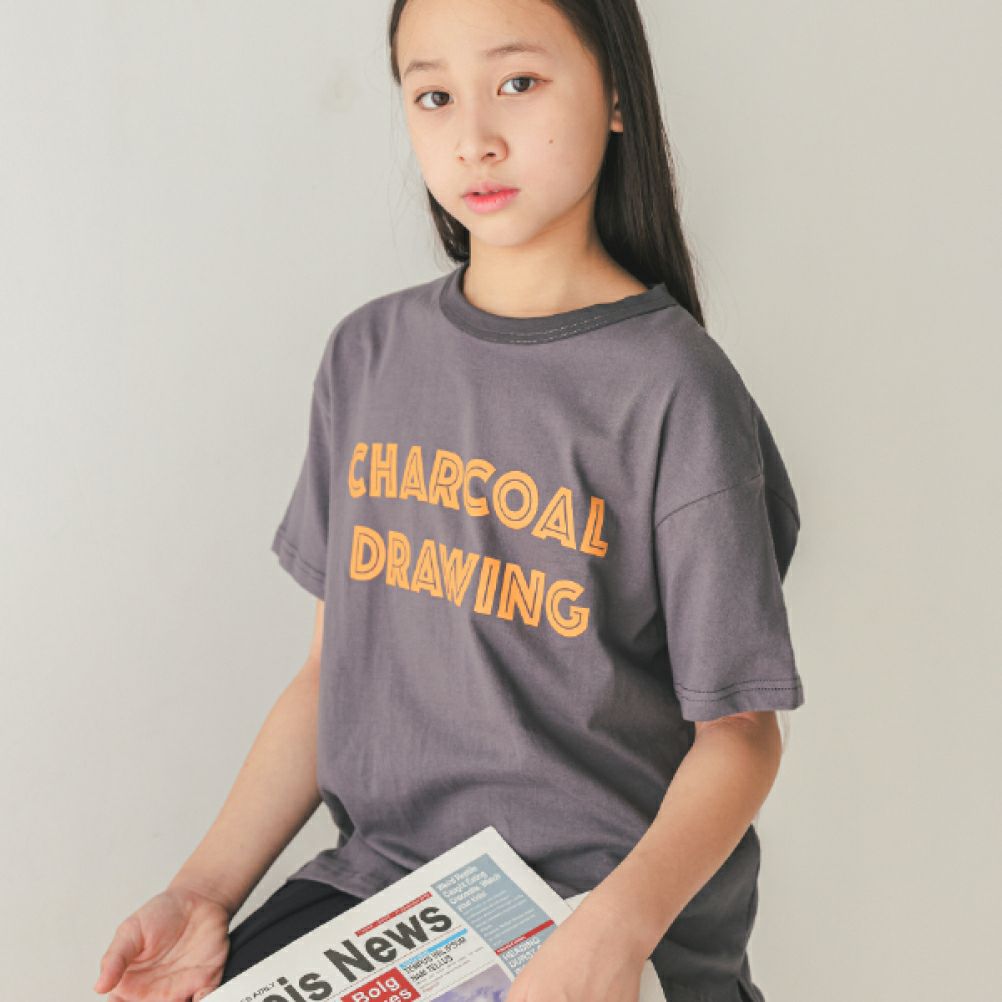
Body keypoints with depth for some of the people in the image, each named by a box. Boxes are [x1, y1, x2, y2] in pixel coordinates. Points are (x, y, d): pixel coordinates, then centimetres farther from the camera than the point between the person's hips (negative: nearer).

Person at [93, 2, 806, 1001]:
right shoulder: (370, 354, 5)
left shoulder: (674, 387, -11)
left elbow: (739, 730, -8)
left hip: (623, 921, -3)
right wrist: (207, 890, -1)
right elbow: (335, 663, 8)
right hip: (377, 878, 4)